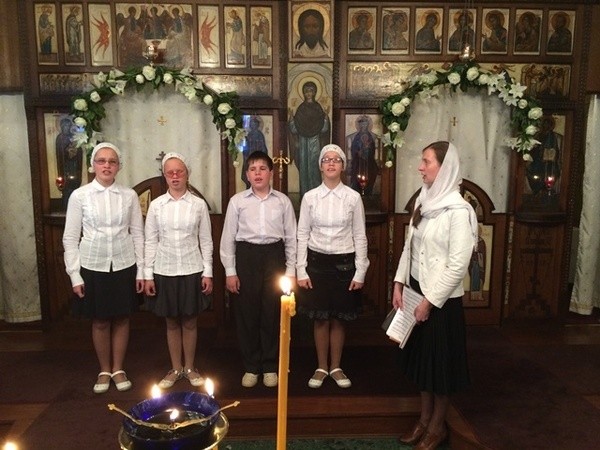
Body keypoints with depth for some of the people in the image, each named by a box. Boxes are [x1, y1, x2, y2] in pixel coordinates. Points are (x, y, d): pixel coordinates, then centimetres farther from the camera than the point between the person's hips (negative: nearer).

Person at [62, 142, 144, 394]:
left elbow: (137, 234, 2)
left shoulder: (129, 195, -1)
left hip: (124, 266, 1)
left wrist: (141, 270, 0)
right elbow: (70, 238, -1)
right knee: (100, 322, 10)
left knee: (122, 319, 10)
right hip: (93, 267, -1)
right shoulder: (79, 195, -4)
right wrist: (75, 275, -4)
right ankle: (104, 371, 29)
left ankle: (118, 369, 28)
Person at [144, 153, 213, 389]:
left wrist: (208, 273, -3)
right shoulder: (156, 205, 0)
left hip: (192, 271, -1)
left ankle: (190, 368, 26)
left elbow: (206, 241, 1)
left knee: (190, 322, 10)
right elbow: (150, 242, 2)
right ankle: (176, 369, 27)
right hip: (164, 272, 1)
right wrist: (148, 274, -1)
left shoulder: (199, 204, -2)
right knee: (172, 323, 12)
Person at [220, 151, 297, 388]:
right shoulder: (237, 201, 2)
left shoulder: (283, 201, 4)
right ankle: (251, 367, 24)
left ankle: (270, 367, 24)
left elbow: (291, 237, 5)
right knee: (246, 313, 6)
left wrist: (291, 270, 2)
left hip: (274, 256, 0)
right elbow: (228, 237, 3)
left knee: (273, 313, 7)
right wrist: (230, 271, -1)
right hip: (246, 256, 0)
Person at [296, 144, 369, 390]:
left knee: (338, 319, 10)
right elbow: (302, 235, 1)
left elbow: (360, 236, 0)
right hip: (317, 261, 1)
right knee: (320, 319, 8)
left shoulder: (353, 197, -3)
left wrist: (360, 272, -3)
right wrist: (301, 270, -3)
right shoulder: (310, 197, -1)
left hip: (344, 263, 0)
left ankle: (336, 367, 28)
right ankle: (321, 367, 26)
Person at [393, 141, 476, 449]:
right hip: (417, 290, 7)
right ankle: (424, 419, 35)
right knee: (421, 356, 18)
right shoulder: (423, 201, 4)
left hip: (442, 298, -7)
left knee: (441, 360, 10)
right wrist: (399, 283, 3)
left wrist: (430, 301, -17)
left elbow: (458, 265, -19)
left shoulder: (458, 210, -18)